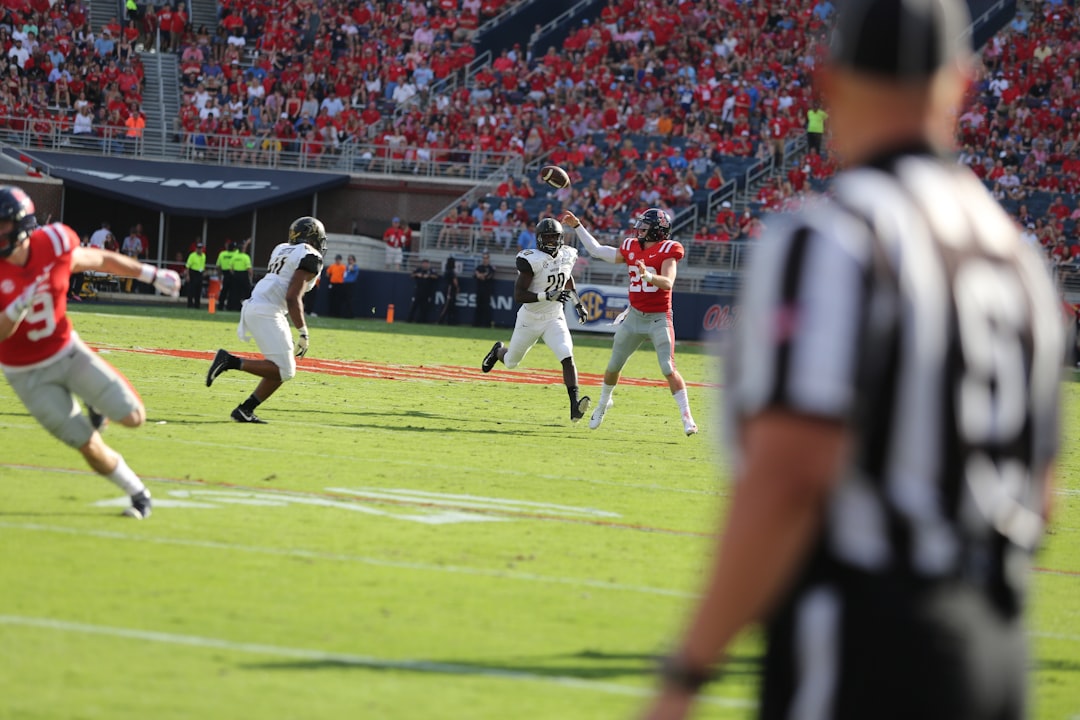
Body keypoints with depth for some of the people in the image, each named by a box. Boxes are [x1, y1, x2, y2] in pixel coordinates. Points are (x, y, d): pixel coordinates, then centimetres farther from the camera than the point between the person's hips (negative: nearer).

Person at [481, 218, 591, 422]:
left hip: (554, 319, 3)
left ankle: (575, 405, -28)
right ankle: (499, 351, 55)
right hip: (530, 319, -3)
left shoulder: (567, 256, -4)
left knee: (567, 357, -21)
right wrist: (547, 296, -38)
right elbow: (518, 295, -27)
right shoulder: (532, 260, -24)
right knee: (511, 363, 18)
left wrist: (578, 304, 14)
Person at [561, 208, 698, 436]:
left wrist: (648, 275, -42)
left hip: (659, 318, -6)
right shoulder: (631, 248, 5)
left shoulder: (667, 251, -12)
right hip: (634, 316, 6)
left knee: (669, 369, -15)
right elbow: (596, 250, 16)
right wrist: (577, 226, 16)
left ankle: (687, 418, -9)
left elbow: (667, 283, -24)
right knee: (614, 366, 16)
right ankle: (603, 404, 41)